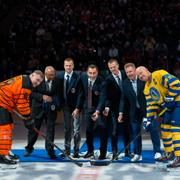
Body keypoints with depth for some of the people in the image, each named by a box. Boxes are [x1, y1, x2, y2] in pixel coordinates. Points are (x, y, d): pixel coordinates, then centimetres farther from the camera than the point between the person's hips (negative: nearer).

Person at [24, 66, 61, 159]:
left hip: (51, 108, 1)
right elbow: (32, 93, -8)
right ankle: (29, 148, 24)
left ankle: (50, 150, 4)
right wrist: (42, 97, -23)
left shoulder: (57, 81, -7)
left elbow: (59, 94, 3)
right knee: (34, 128, 7)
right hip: (38, 107, 0)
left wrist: (53, 99, -17)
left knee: (50, 129, -3)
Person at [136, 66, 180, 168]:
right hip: (169, 106, 10)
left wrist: (169, 98, -21)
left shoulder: (159, 75, -16)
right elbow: (151, 104, 12)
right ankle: (170, 153, 28)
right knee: (165, 128, 13)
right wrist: (149, 119, 4)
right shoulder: (147, 89, 12)